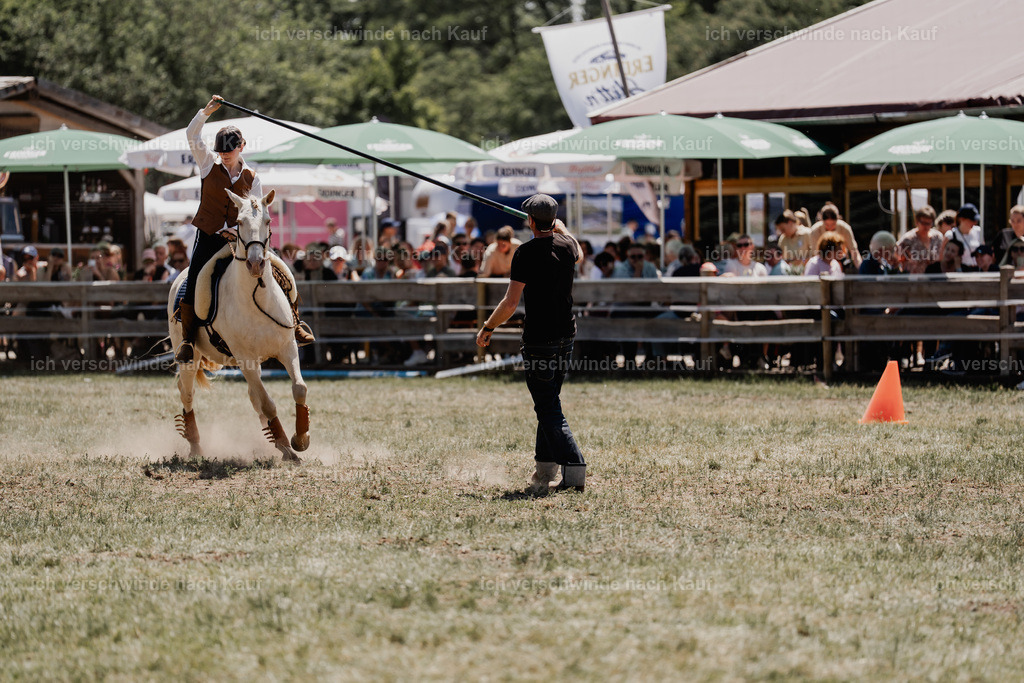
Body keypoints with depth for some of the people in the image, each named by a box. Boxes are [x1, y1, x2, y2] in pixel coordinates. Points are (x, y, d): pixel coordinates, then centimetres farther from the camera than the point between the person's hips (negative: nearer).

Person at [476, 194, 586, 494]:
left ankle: (574, 467, -19)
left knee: (548, 408, -6)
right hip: (566, 334, 7)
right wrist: (561, 227, 47)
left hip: (539, 339, -7)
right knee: (549, 403, 18)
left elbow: (510, 302, -18)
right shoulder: (566, 244, 3)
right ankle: (545, 470, 20)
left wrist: (487, 328, -4)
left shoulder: (527, 253, -16)